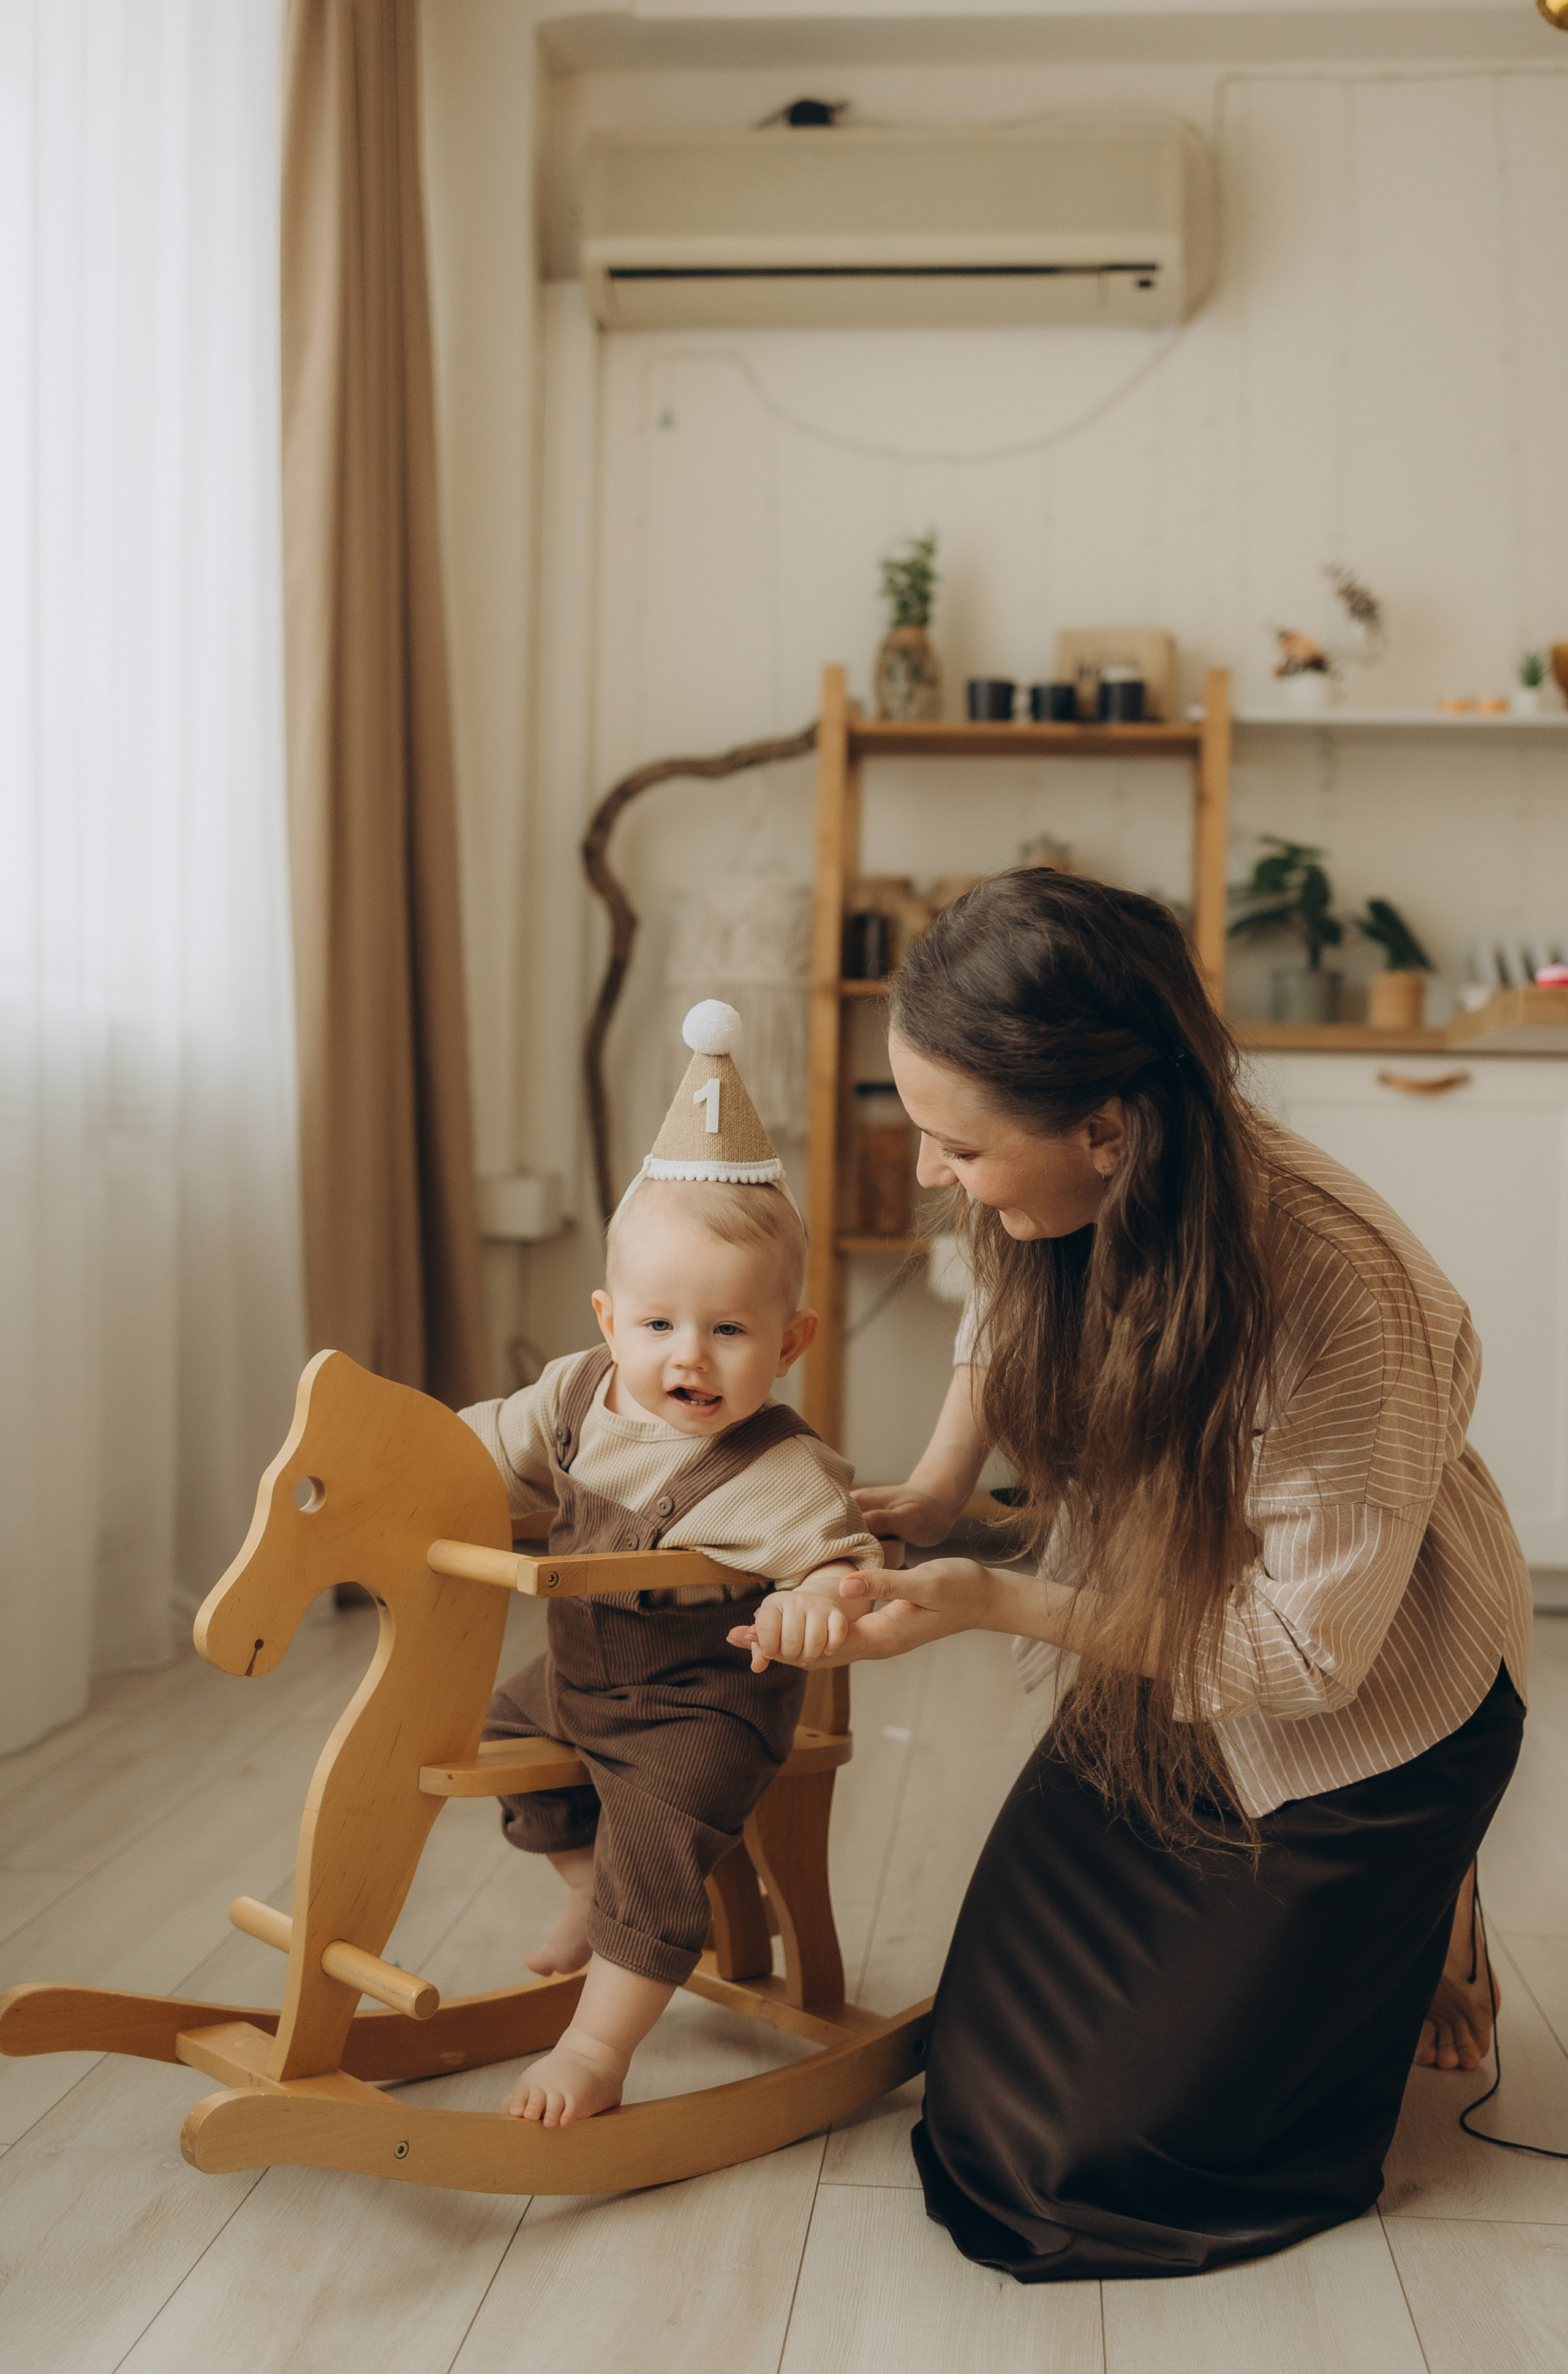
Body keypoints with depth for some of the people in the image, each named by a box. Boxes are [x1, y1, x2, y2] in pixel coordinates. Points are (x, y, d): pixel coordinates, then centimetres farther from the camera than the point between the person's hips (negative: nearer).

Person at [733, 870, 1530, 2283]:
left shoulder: (1334, 1291, -37)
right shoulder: (1056, 1199, -19)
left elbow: (1307, 1646, -28)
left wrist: (988, 1605, -31)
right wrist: (934, 1491, -7)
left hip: (1367, 1726, -6)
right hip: (1151, 1680, 6)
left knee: (1098, 2154, -1)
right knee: (982, 2081, 10)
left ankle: (1403, 1952, 20)